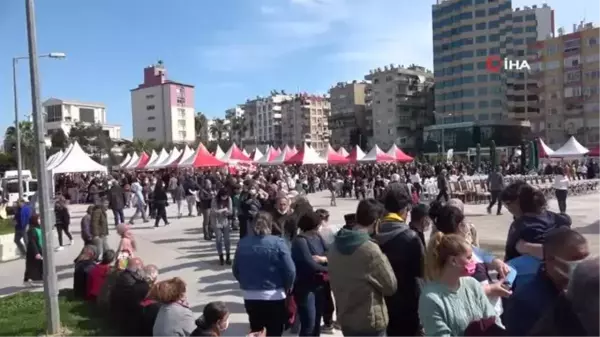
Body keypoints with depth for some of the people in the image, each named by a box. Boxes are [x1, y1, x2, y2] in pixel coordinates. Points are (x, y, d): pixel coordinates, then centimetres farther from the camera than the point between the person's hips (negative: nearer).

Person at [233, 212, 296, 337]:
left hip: (250, 296, 4)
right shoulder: (278, 243, -13)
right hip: (274, 297, -4)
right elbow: (290, 271, -16)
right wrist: (287, 288, 1)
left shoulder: (242, 243, 0)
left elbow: (236, 270, 5)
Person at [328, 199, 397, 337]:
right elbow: (391, 286, -13)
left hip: (345, 319, 7)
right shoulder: (371, 250, -23)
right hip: (370, 322, -7)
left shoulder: (335, 247, 0)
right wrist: (383, 259, -2)